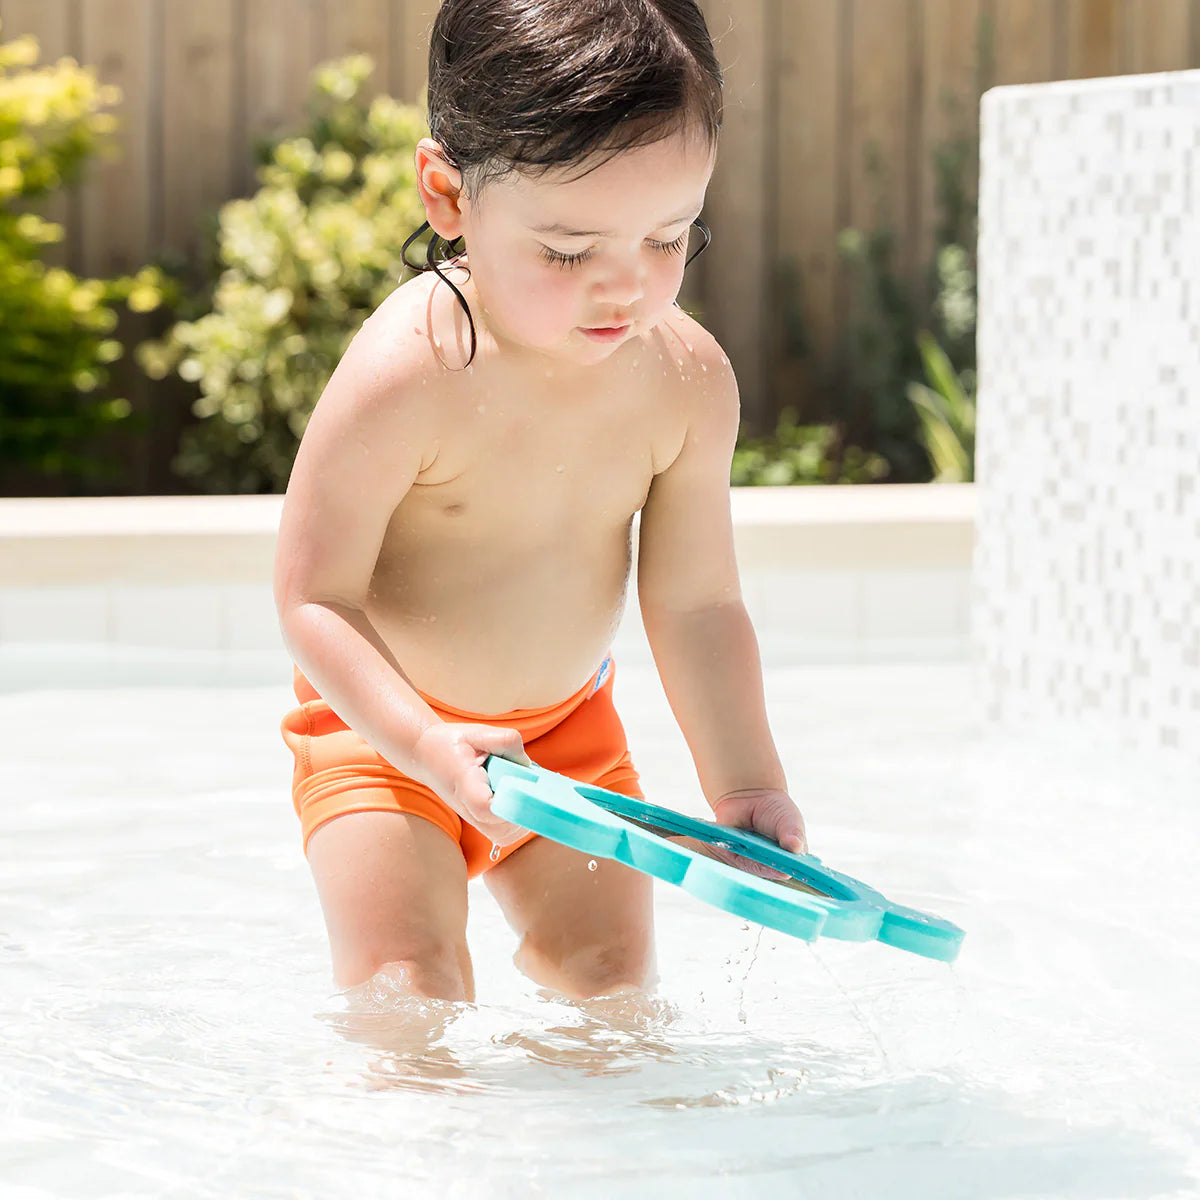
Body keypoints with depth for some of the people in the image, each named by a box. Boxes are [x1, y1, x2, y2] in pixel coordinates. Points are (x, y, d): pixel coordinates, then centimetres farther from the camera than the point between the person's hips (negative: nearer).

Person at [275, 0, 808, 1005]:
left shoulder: (689, 379, -14)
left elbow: (694, 602, -6)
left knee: (611, 970, 6)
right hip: (385, 724, -4)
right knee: (406, 978, -15)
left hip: (570, 723, 4)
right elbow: (316, 597, -24)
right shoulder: (405, 376, -29)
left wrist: (746, 786, -12)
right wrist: (428, 745, -37)